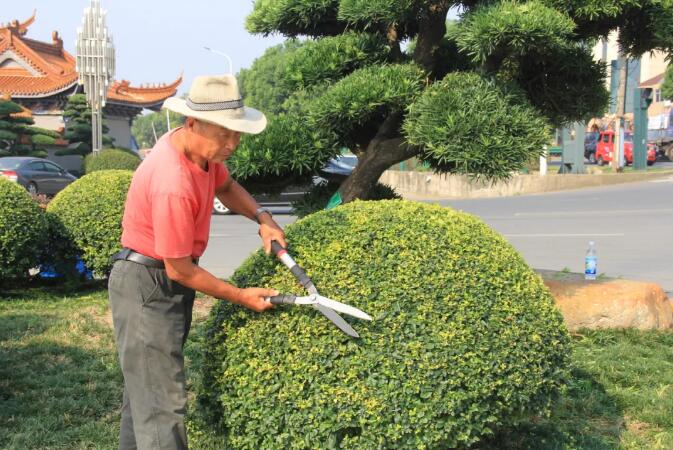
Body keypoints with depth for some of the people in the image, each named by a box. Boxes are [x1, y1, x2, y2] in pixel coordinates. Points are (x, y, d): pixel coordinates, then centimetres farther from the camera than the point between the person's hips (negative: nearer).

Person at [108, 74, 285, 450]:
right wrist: (241, 296, -12)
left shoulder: (205, 148, -4)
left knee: (144, 384, 21)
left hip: (166, 284, 10)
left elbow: (225, 185, 19)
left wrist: (262, 218, 0)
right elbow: (180, 270, -23)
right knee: (162, 404, -8)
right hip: (147, 287, -10)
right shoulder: (173, 186, -32)